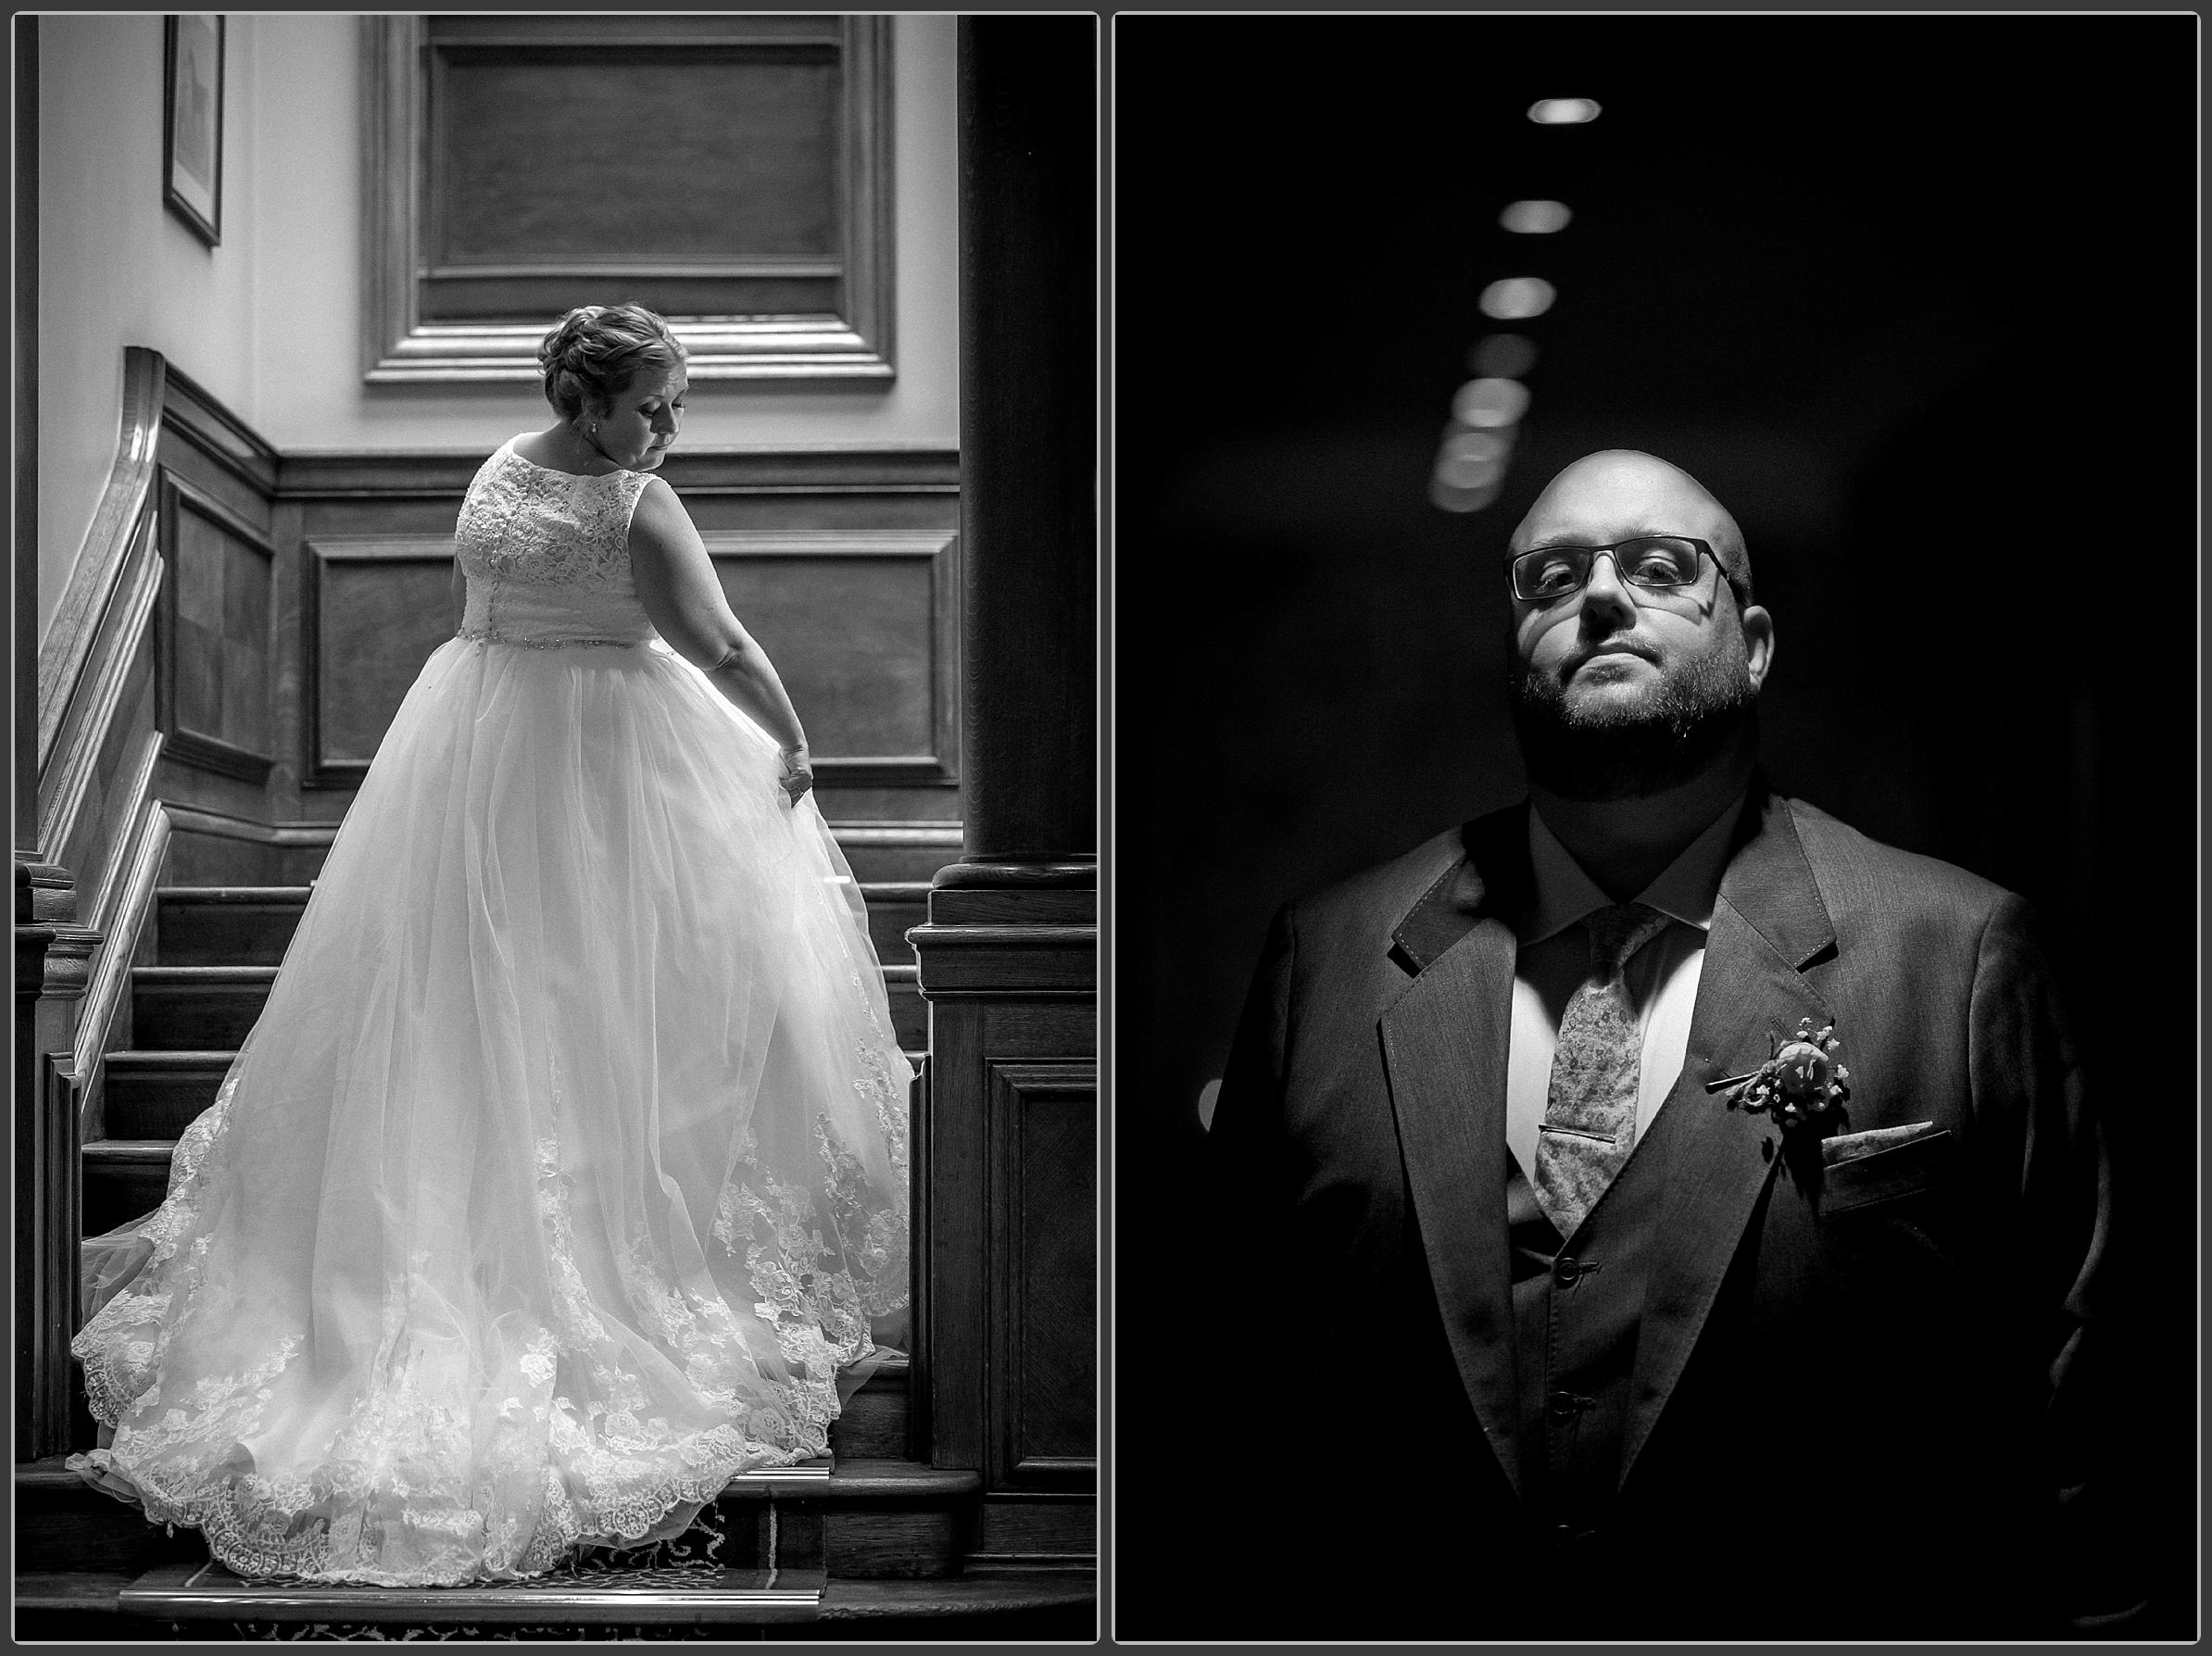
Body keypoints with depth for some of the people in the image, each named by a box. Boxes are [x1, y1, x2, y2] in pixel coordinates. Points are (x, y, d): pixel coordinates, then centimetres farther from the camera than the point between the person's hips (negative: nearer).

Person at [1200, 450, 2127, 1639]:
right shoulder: (1326, 957, -1)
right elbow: (1244, 1395, 1)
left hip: (1823, 1635, -1)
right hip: (1398, 1623, 2)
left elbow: (2060, 1418, -7)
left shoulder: (1958, 954, -6)